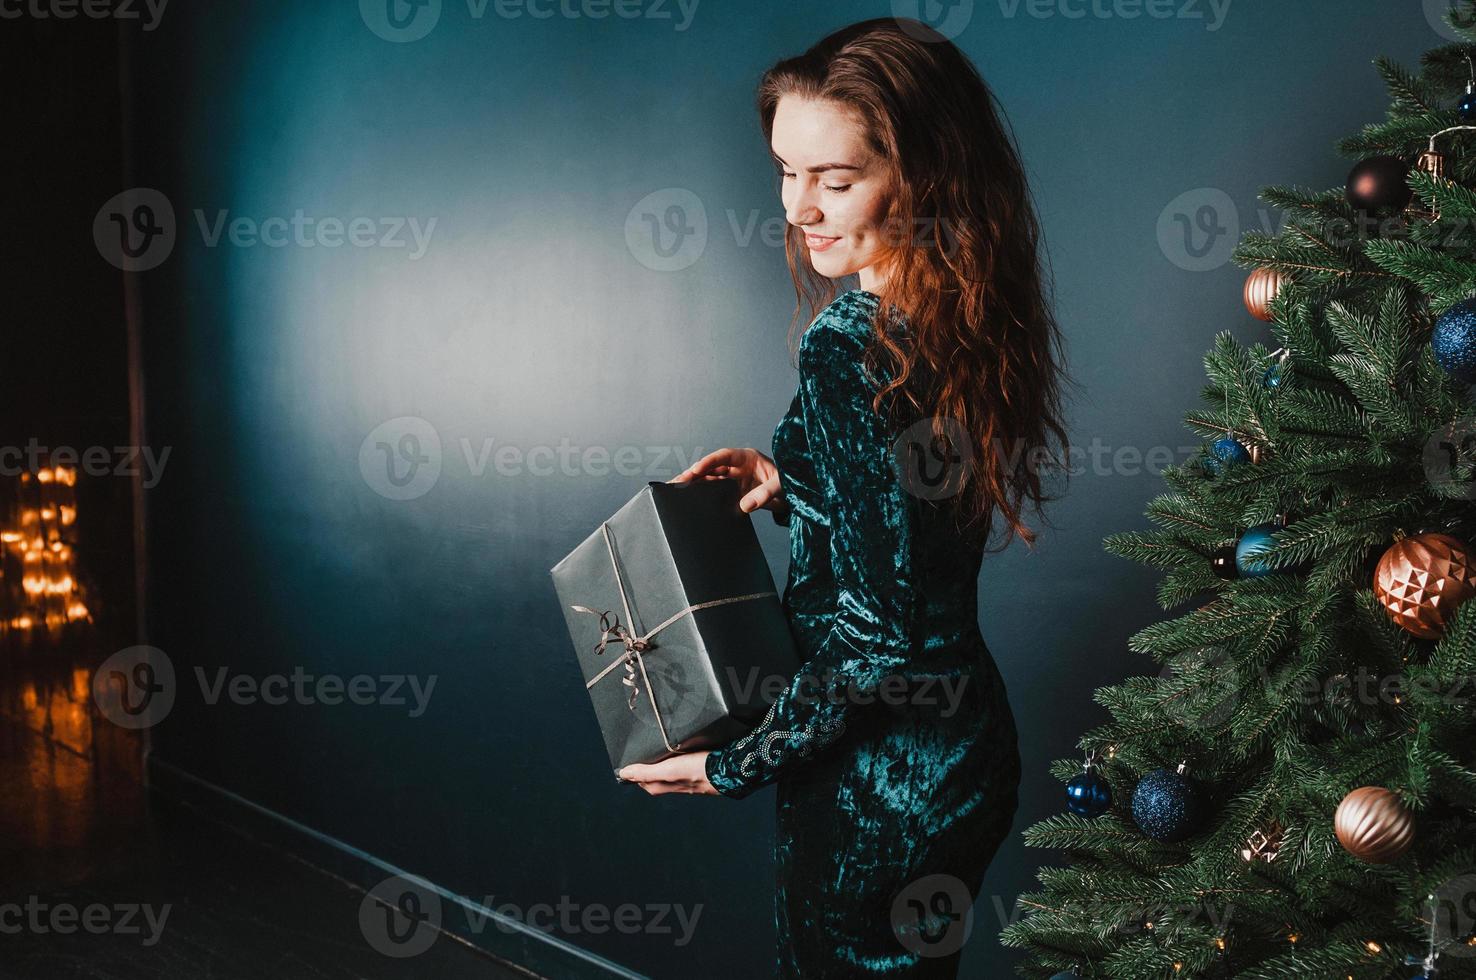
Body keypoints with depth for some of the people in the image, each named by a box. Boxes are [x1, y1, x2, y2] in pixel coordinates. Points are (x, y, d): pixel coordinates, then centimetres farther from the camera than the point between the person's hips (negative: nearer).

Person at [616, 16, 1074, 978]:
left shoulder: (849, 349, -25)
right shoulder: (967, 315, 0)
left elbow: (877, 634, -24)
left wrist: (733, 768, -13)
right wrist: (792, 484, 5)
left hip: (879, 785, -8)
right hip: (970, 742, 8)